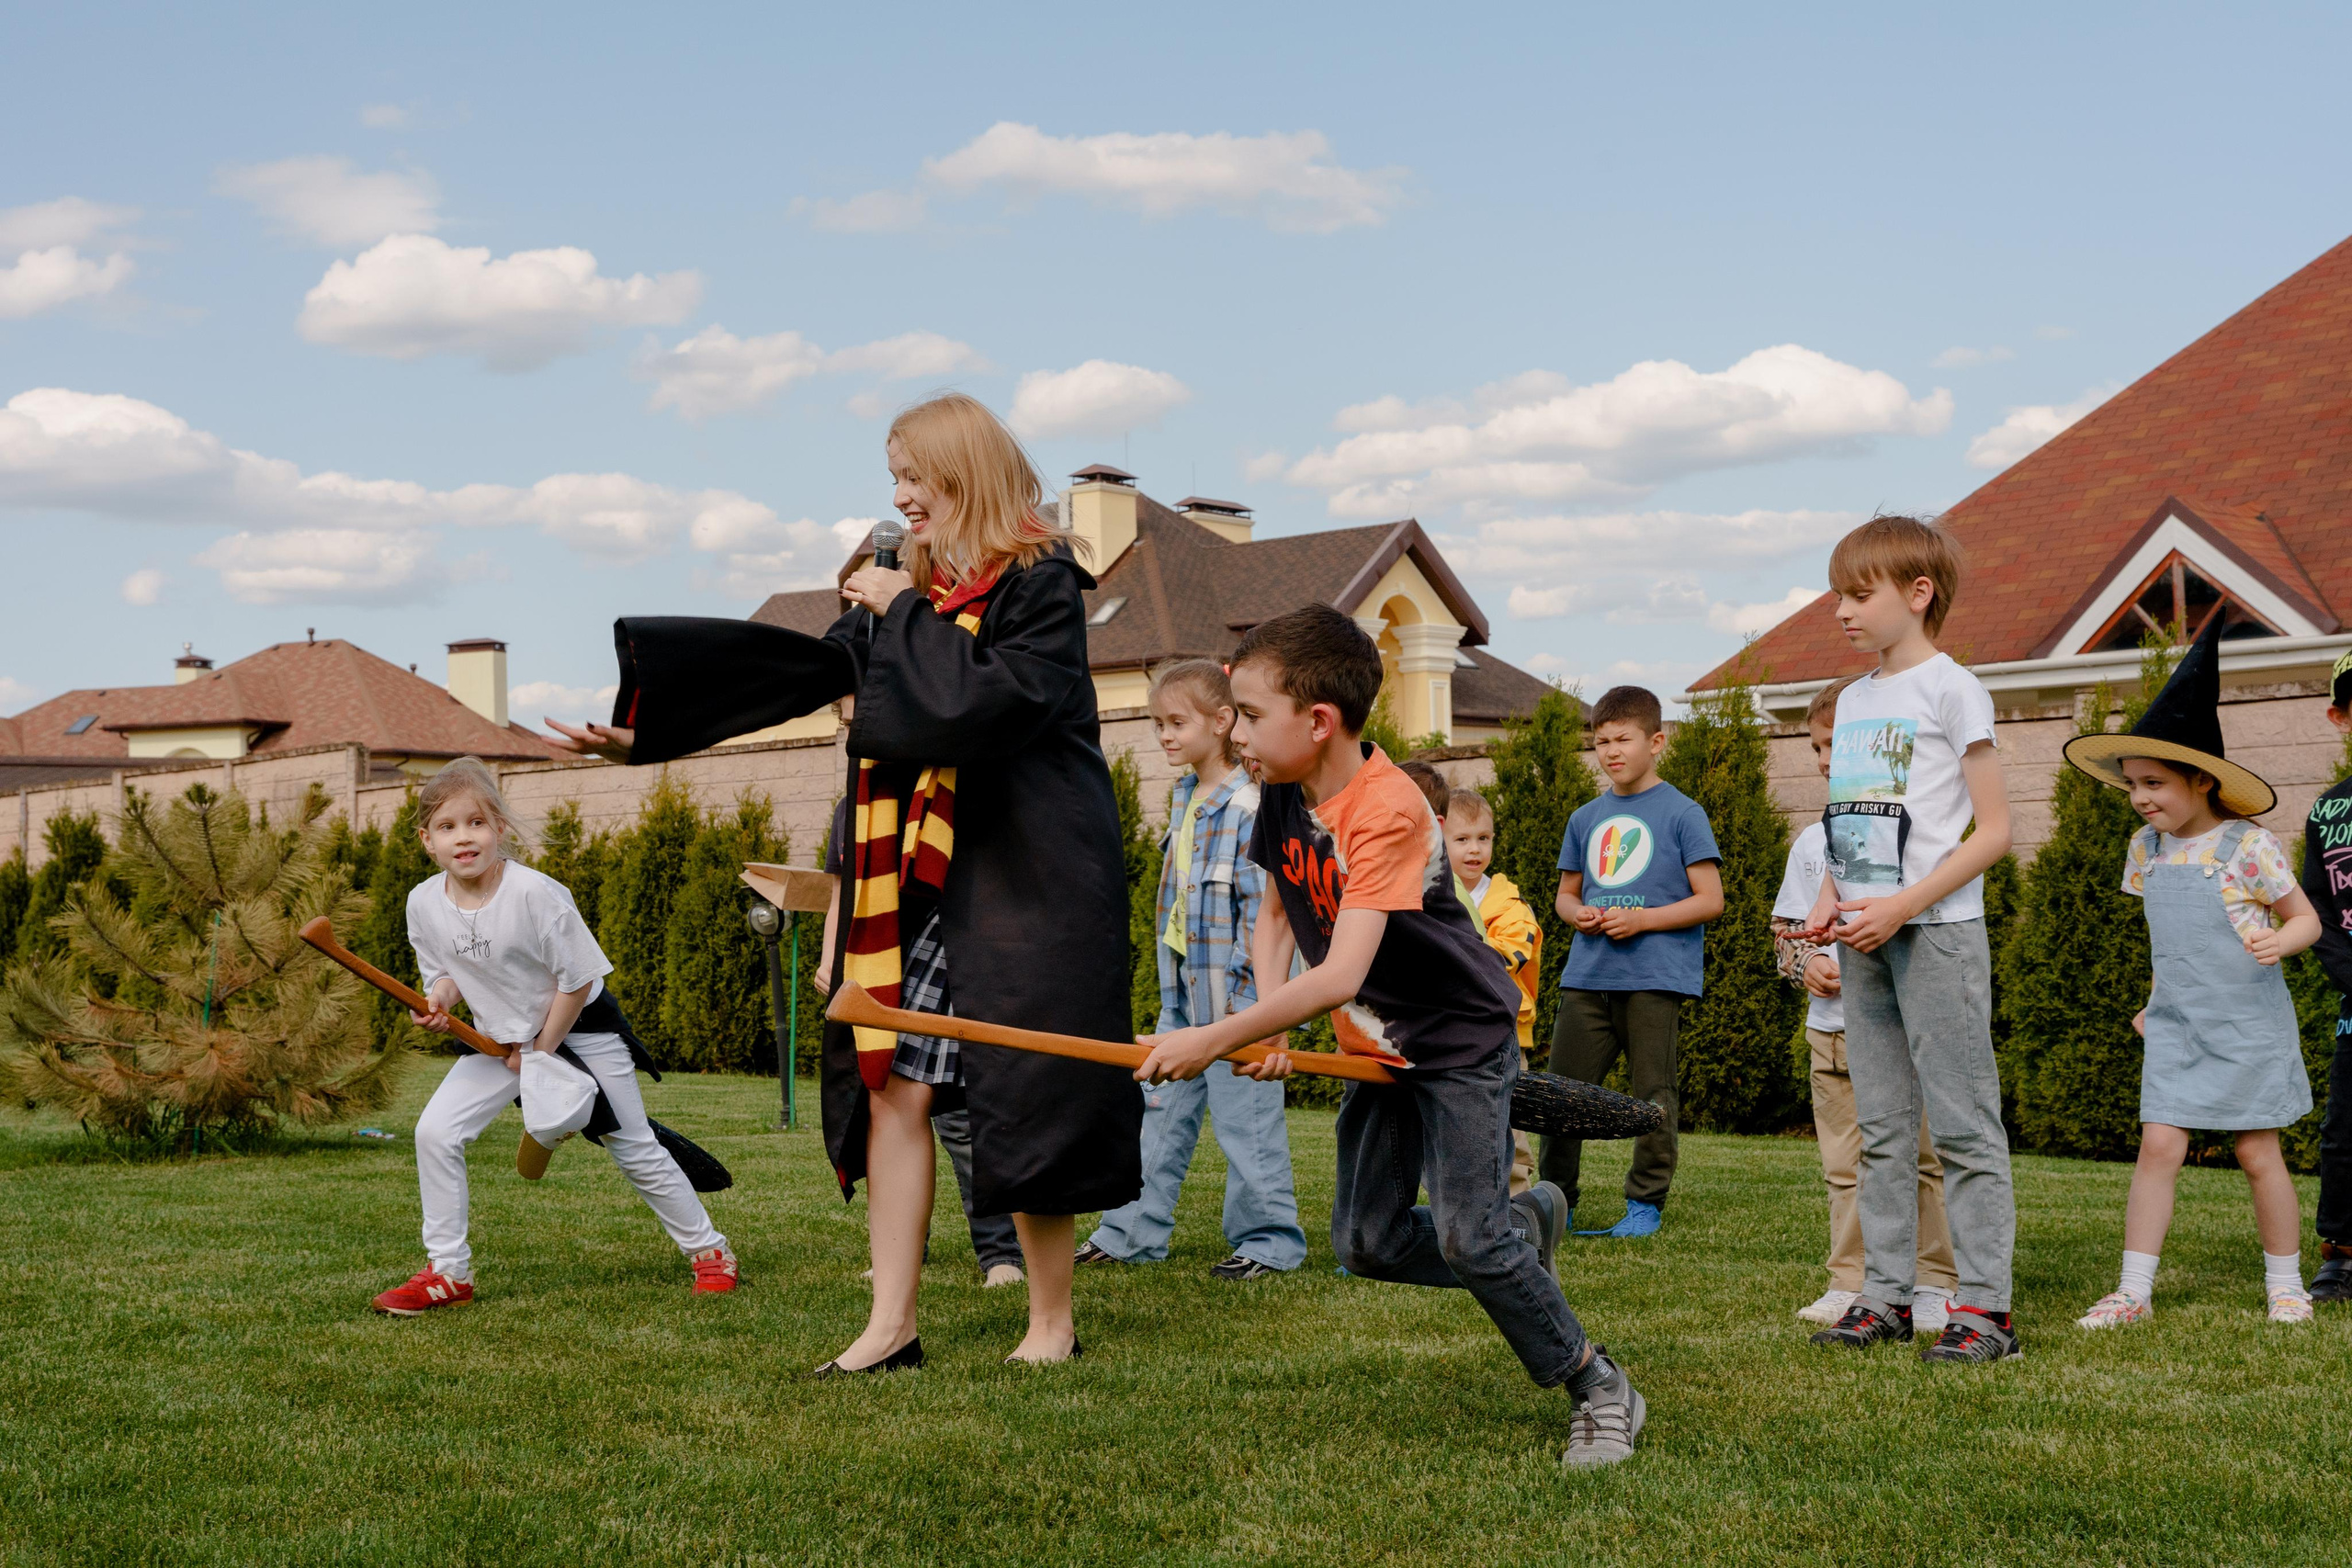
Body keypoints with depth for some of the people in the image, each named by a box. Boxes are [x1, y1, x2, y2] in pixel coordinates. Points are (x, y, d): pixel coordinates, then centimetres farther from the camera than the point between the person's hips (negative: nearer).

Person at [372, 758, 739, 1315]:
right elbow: (443, 971, 4)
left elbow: (577, 979, -19)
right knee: (435, 1131, -10)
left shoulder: (535, 892, -28)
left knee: (635, 1150, 1)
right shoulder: (424, 903, -13)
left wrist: (542, 1051, -13)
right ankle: (448, 1272, 3)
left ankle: (709, 1250, 20)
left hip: (579, 1026, -4)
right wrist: (439, 996, -20)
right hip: (501, 1036, 5)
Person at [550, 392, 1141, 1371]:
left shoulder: (1042, 583, -8)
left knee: (1018, 1100, -3)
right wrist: (644, 731, 9)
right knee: (894, 1087, 2)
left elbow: (992, 700, -23)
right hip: (917, 883, 7)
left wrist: (907, 618, -12)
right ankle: (891, 1327, 8)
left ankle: (1052, 1323, 12)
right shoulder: (909, 593, 13)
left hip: (1024, 880, -7)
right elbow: (795, 670, 13)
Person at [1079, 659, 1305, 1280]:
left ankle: (1269, 1240, 11)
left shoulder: (1250, 807, -14)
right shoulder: (1183, 796, 12)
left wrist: (1242, 994, -19)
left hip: (1233, 991, -8)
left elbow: (1261, 905, -17)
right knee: (1160, 1111, 12)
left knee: (1244, 1117, 0)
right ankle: (1132, 1233, 19)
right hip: (1183, 989, 8)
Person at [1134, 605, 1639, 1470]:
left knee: (1466, 1237, -15)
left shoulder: (1385, 811, -30)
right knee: (1365, 1241, 4)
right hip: (1379, 1046, 8)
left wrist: (1216, 1040, -36)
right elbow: (1276, 919, 10)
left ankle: (1599, 1388, 2)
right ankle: (1519, 1236, 29)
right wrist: (1266, 1027, -7)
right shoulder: (1283, 797, -4)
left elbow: (1339, 975, -38)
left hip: (1463, 1041, -8)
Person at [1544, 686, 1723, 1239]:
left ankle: (1646, 1203, 12)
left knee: (1651, 1095, 1)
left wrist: (1641, 920, -14)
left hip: (1656, 977, -4)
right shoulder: (1585, 818, 14)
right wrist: (1578, 914, -2)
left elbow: (1710, 899, -4)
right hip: (1587, 975, 5)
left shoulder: (1682, 813, -1)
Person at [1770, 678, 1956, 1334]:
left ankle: (1933, 1285, 5)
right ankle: (1850, 1285, 14)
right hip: (1832, 1029, 4)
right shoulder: (1813, 840, 13)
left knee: (1923, 1159, -3)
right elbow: (1785, 931, 17)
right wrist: (1805, 965, -4)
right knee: (1844, 1166, 7)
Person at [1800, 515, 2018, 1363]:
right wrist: (1829, 901, 3)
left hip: (1936, 933, -7)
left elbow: (1993, 831, -10)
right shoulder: (1854, 700, 16)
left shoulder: (1951, 689, -6)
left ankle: (1984, 1304, -2)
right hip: (1864, 940, 8)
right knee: (1881, 1128, 10)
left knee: (1962, 1124, -5)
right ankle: (1887, 1294, 15)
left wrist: (1902, 906, -17)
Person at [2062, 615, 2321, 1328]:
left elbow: (2305, 917, -3)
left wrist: (2279, 942, -24)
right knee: (2158, 1144, -5)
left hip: (2249, 1023, -4)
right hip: (2178, 1027, 4)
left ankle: (2286, 1283, 18)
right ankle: (2134, 1290, -2)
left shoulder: (2246, 846, -11)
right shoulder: (2147, 849, 6)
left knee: (2257, 1153, 2)